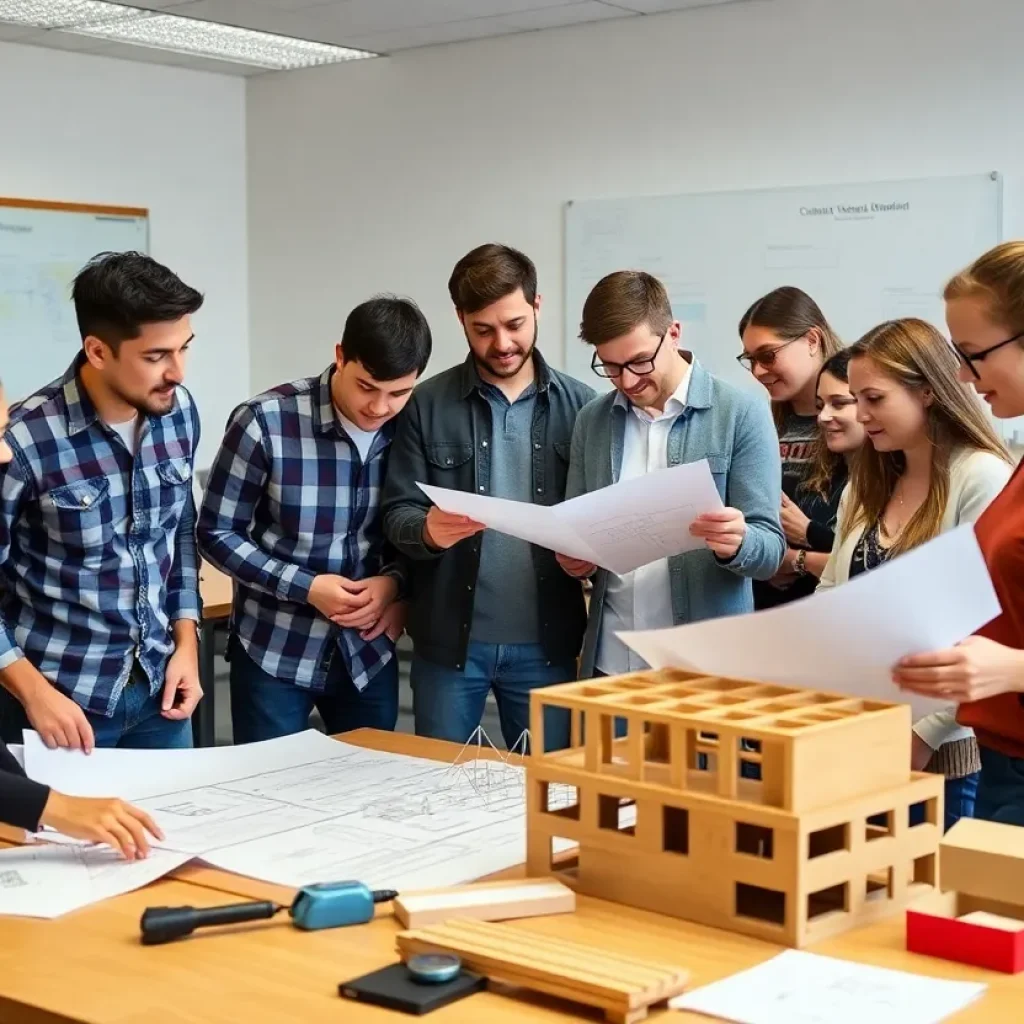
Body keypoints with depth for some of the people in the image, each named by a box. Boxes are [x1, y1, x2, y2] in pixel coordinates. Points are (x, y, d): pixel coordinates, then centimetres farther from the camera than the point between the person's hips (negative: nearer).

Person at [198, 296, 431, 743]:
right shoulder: (266, 422, -17)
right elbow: (217, 533, -9)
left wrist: (393, 582, -14)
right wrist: (305, 587, -19)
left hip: (369, 653, 3)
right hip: (273, 652, -3)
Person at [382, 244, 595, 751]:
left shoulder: (579, 405, 2)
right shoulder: (428, 405, -1)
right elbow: (397, 514, -3)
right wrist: (428, 531, -24)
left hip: (545, 641, 1)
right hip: (449, 640, 0)